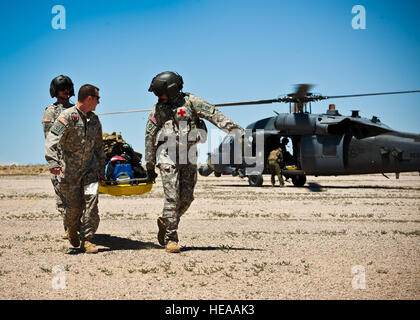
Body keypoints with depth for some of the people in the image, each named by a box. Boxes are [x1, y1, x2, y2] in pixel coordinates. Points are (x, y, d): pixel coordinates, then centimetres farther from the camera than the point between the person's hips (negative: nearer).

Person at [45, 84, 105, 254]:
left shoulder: (94, 120, 11)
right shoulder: (67, 116, -10)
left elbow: (98, 147, 22)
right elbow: (52, 140, -21)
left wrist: (101, 169, 22)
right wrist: (53, 162, -35)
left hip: (89, 168, 4)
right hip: (69, 170, -4)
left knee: (91, 200, -12)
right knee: (73, 207, 2)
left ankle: (86, 239, -3)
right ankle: (71, 230, 33)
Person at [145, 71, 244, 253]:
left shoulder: (190, 101, -1)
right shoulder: (158, 108, 3)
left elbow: (214, 115, -8)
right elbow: (150, 136, 8)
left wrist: (235, 129, -20)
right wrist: (149, 165, 6)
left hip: (188, 156, 2)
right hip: (167, 155, -2)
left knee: (186, 197, 5)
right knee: (172, 197, -10)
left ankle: (166, 222, 29)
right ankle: (170, 239, -6)